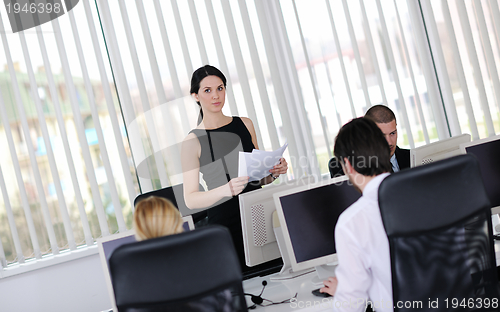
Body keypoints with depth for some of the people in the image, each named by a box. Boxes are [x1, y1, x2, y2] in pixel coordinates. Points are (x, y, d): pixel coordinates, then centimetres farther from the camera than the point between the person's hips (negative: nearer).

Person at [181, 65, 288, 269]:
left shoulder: (245, 124, 9)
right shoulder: (193, 141, -6)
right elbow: (190, 199, -11)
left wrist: (274, 172, -2)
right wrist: (225, 190, -25)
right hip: (225, 222, -4)